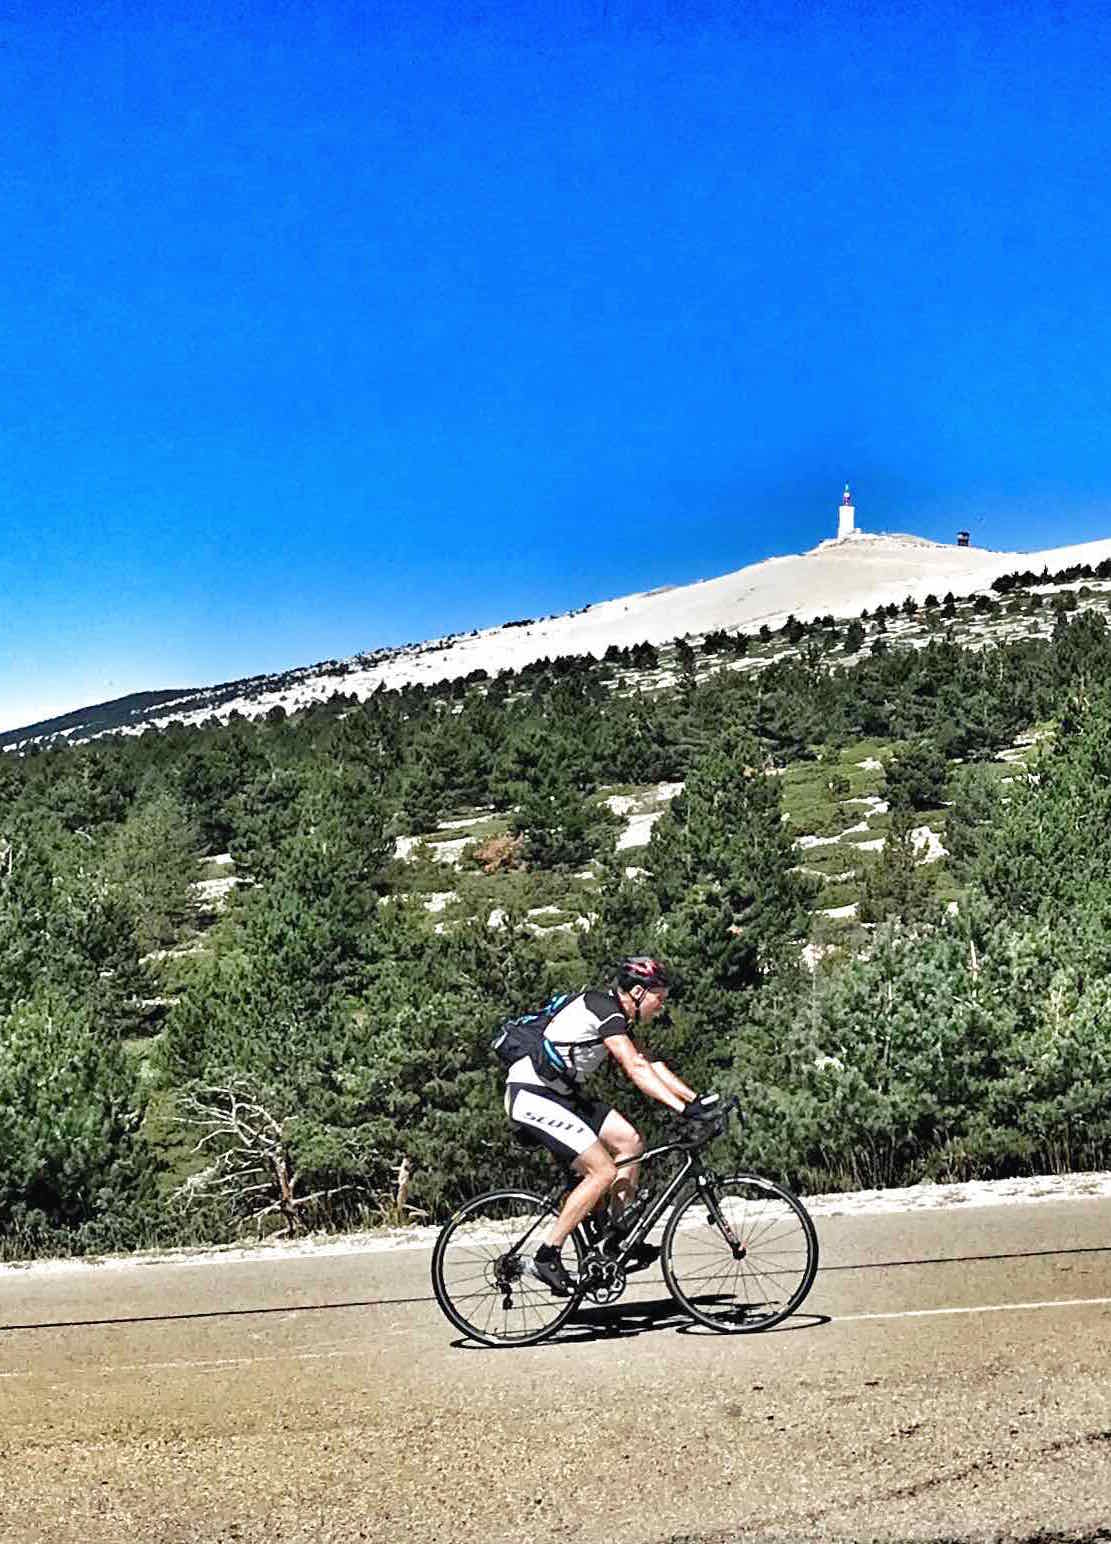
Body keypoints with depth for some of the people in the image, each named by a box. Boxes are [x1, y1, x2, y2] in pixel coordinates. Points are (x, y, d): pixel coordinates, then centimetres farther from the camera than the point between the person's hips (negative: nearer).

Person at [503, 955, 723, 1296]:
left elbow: (651, 1065, 14)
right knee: (603, 1172, -14)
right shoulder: (604, 1008, -17)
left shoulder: (617, 1016, 13)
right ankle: (547, 1258, -7)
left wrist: (697, 1098, 4)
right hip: (532, 1096, -10)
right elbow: (636, 1069, -26)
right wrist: (682, 1108, -29)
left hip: (558, 1094, 10)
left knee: (630, 1141, 4)